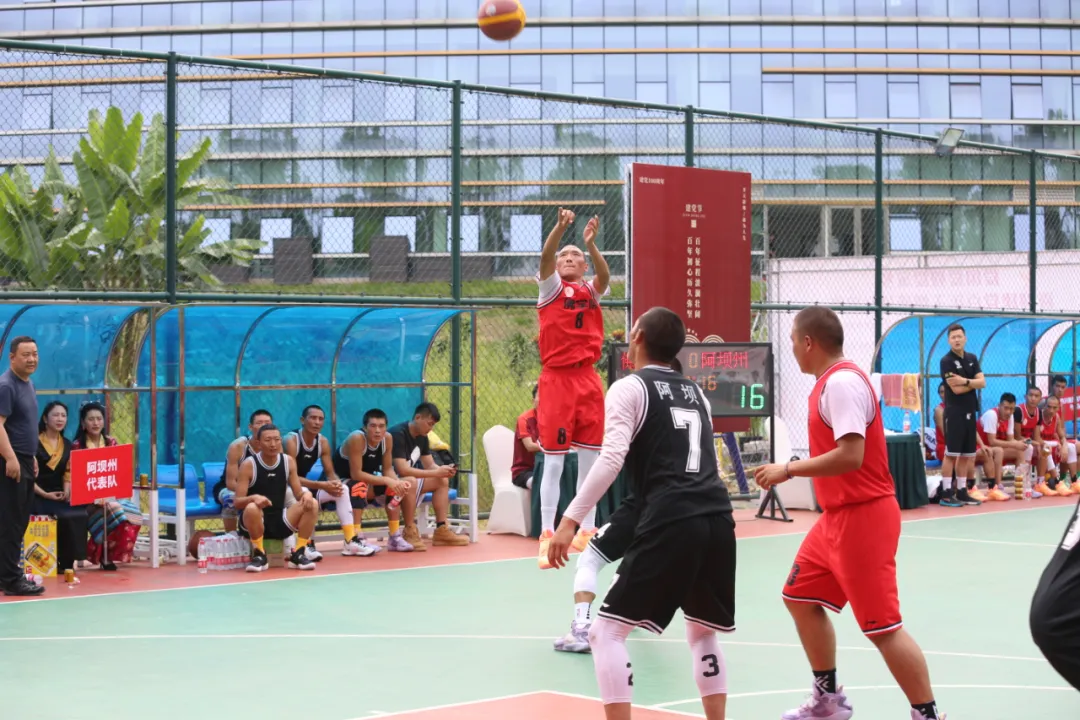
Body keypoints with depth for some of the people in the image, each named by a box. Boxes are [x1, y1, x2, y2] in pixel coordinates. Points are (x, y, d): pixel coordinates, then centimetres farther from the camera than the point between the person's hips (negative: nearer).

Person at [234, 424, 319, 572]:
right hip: (256, 522, -4)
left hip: (280, 521, 4)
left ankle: (298, 554, -12)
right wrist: (253, 498, -38)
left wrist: (307, 494, -23)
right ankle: (259, 555, -18)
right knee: (252, 508, -38)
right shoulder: (248, 465, -11)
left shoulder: (288, 461, 1)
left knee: (311, 504, -17)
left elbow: (299, 495, 2)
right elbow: (238, 502, -16)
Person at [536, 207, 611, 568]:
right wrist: (560, 227, -33)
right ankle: (546, 537, -2)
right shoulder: (551, 287, 4)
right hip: (557, 379, -3)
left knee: (589, 459, 7)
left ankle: (587, 532, 16)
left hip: (588, 379, 3)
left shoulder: (592, 291, 10)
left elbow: (605, 275, -12)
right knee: (553, 461, -4)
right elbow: (545, 257, -15)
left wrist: (591, 244, -29)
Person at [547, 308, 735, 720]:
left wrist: (571, 519, -12)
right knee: (702, 633, 24)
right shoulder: (695, 393, 24)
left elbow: (611, 459, -9)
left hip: (670, 523, -6)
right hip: (718, 521, 6)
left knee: (608, 631, 1)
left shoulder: (629, 388, 5)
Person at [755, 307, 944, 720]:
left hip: (861, 518, -11)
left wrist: (789, 469, -20)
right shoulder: (832, 382, 11)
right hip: (838, 517, 11)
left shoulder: (842, 382, -19)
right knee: (800, 598, 18)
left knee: (882, 626, -8)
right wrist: (793, 472, 15)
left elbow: (850, 456, -27)